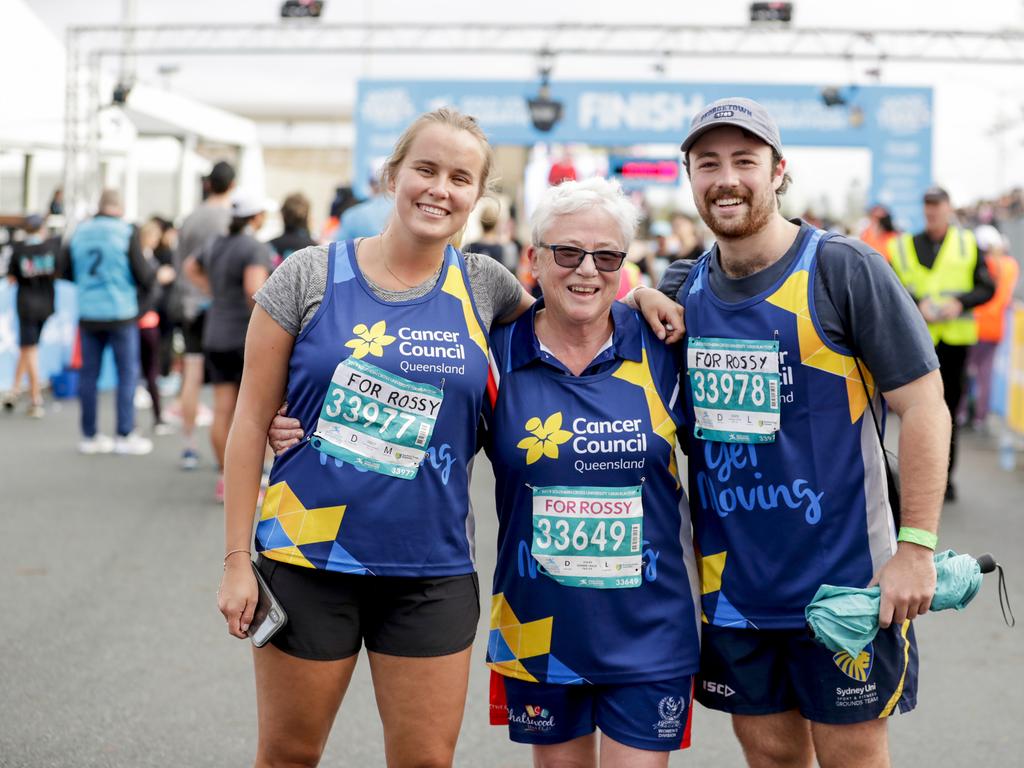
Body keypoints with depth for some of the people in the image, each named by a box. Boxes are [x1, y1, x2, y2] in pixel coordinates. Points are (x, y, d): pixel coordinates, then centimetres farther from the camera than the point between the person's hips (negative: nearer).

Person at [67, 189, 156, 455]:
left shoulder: (79, 232, 3)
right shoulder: (127, 232, -9)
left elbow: (68, 272, 10)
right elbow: (143, 275, -8)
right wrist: (158, 275, 13)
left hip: (88, 314, 4)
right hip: (121, 313, -4)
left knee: (88, 375, 9)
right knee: (127, 373, 4)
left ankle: (89, 435, 12)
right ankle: (125, 435, 3)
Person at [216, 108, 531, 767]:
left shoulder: (483, 285, 3)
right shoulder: (311, 275, -4)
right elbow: (253, 420, -3)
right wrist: (237, 558, -6)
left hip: (432, 572, 2)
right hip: (309, 559, -2)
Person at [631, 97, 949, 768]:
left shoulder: (842, 268, -10)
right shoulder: (684, 288, 5)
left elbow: (924, 406, -10)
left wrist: (917, 546, -17)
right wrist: (637, 299, -4)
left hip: (842, 580, -4)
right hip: (730, 584, 4)